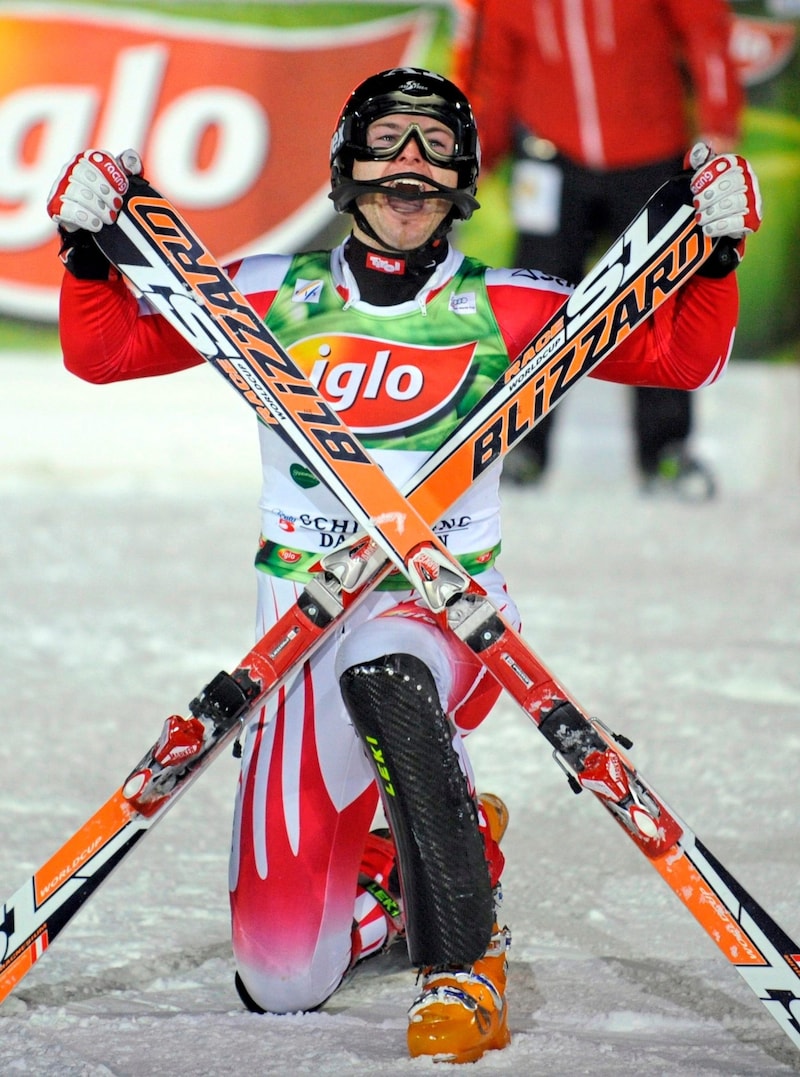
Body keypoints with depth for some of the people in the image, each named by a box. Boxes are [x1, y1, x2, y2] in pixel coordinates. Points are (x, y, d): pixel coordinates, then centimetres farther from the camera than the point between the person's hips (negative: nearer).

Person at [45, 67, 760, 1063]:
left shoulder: (506, 311, 1)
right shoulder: (275, 298, 3)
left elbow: (681, 356, 1)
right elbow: (102, 349, 5)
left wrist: (714, 254, -14)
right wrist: (89, 245, -11)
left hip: (449, 607, -2)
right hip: (302, 622, 2)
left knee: (382, 670, -43)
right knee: (283, 983, -5)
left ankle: (465, 965, -28)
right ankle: (397, 870, 31)